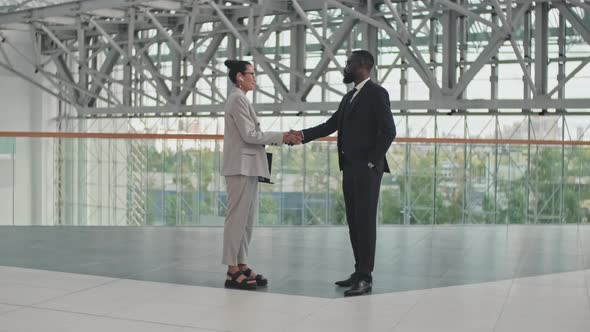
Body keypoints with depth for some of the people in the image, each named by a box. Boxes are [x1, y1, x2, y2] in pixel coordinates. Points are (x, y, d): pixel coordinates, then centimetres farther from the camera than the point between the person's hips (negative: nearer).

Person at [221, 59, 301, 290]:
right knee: (237, 217, -7)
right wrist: (281, 137, -11)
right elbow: (249, 135, -16)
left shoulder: (239, 99, 19)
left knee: (246, 219, 10)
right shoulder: (238, 99, -11)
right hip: (241, 167, -10)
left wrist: (283, 138, 8)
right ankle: (232, 272, -2)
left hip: (247, 167, 10)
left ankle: (242, 267, 14)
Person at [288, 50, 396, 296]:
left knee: (365, 221, -6)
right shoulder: (349, 98, 19)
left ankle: (365, 278, -2)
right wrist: (303, 135, -1)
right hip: (350, 168, 9)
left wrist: (372, 162, -14)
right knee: (354, 222, 10)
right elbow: (330, 125, 13)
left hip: (366, 169, -9)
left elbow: (388, 130, -14)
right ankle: (360, 272, 18)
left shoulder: (376, 93, -7)